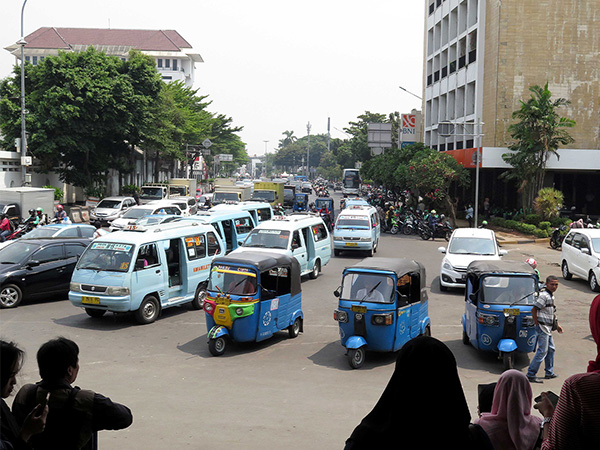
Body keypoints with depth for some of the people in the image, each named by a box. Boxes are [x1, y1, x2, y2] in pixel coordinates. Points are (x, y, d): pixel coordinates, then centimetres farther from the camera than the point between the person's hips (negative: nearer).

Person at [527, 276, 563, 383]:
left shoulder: (551, 295, 13)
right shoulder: (544, 295, -18)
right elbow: (533, 310, -22)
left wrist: (557, 324, 23)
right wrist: (537, 323, -17)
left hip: (548, 328, 10)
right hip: (543, 327, -10)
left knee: (551, 349, 18)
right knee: (542, 351, -8)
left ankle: (549, 373, 30)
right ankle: (531, 375, -5)